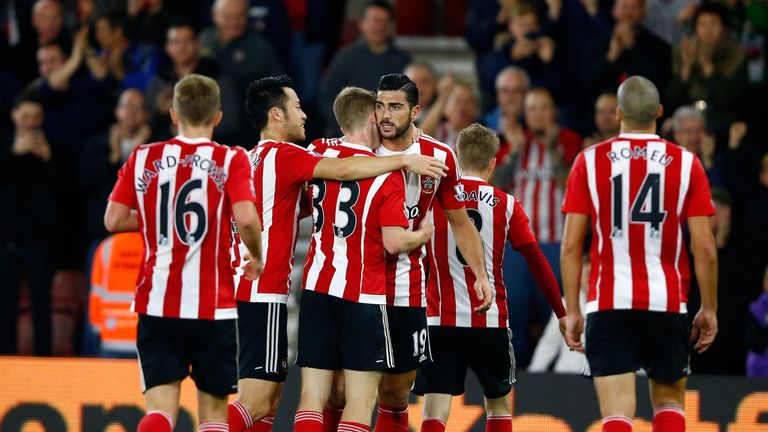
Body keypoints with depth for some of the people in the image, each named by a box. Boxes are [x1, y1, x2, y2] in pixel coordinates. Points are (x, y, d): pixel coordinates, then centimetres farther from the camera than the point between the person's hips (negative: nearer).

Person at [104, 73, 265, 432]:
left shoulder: (143, 158, 4)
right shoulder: (230, 160, -4)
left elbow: (113, 220, 2)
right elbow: (246, 218, -18)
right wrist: (256, 258, 1)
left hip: (157, 304, 1)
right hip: (213, 307, -1)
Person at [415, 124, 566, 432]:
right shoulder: (506, 205, 0)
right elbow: (537, 261, 0)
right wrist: (561, 313, 5)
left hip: (441, 319, -1)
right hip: (492, 322, 1)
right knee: (499, 406, 19)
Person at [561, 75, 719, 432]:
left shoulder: (589, 161, 1)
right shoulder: (685, 163, 1)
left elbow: (570, 246, -1)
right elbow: (705, 248, -1)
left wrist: (571, 310, 6)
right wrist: (709, 309, 9)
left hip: (609, 303, -1)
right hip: (668, 303, 1)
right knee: (669, 402, 18)